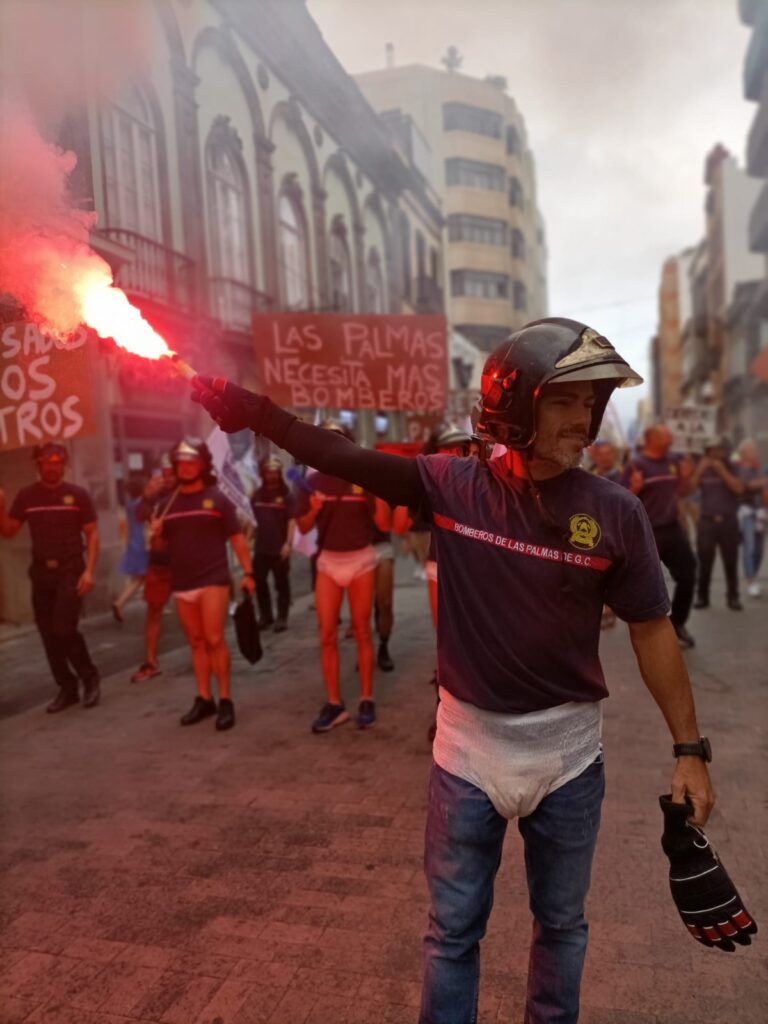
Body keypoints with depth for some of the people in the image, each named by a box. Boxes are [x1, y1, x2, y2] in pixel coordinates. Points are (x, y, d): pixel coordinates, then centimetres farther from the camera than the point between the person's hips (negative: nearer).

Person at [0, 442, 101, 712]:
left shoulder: (78, 494, -3)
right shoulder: (26, 496, 5)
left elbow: (92, 534, -3)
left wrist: (89, 570, -12)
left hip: (70, 570, -4)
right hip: (41, 572, 4)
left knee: (64, 629, -13)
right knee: (48, 634, 7)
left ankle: (90, 678, 9)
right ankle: (67, 688, 21)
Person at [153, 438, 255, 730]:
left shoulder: (217, 499, 0)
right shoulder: (168, 503, 11)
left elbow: (237, 538, -1)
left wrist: (248, 572, -8)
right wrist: (155, 533, -5)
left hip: (213, 579, -4)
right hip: (182, 583, 4)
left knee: (214, 640, -8)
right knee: (197, 643, 10)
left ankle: (225, 701, 0)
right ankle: (203, 699, 18)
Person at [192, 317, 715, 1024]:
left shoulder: (614, 513, -10)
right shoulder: (451, 486, -10)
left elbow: (652, 630, -3)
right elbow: (345, 458, -9)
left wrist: (689, 749, -1)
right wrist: (252, 410, -19)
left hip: (568, 751, 1)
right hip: (468, 746, 0)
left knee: (561, 922, 23)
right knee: (453, 928, 17)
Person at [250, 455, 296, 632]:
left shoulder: (286, 496, -4)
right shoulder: (256, 495, 10)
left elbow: (292, 521, -9)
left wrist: (288, 543, -18)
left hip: (280, 548, -5)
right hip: (261, 547, 5)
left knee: (282, 584, 2)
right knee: (259, 582, 8)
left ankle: (282, 618, 9)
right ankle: (265, 616, 21)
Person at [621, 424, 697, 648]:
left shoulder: (674, 461, 7)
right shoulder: (636, 464, -11)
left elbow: (682, 493, 17)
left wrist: (686, 477, -1)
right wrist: (635, 489, -29)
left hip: (673, 528, 6)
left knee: (687, 576, 10)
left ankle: (677, 625, 29)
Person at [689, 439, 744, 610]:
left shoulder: (731, 469, 6)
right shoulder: (702, 471, 8)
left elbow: (739, 489, -10)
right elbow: (690, 488, -5)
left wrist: (722, 471, -13)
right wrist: (700, 470, -13)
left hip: (728, 521, 0)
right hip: (707, 521, 0)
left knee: (731, 562, 2)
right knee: (704, 562, 1)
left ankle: (733, 597, 8)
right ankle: (702, 596, 9)